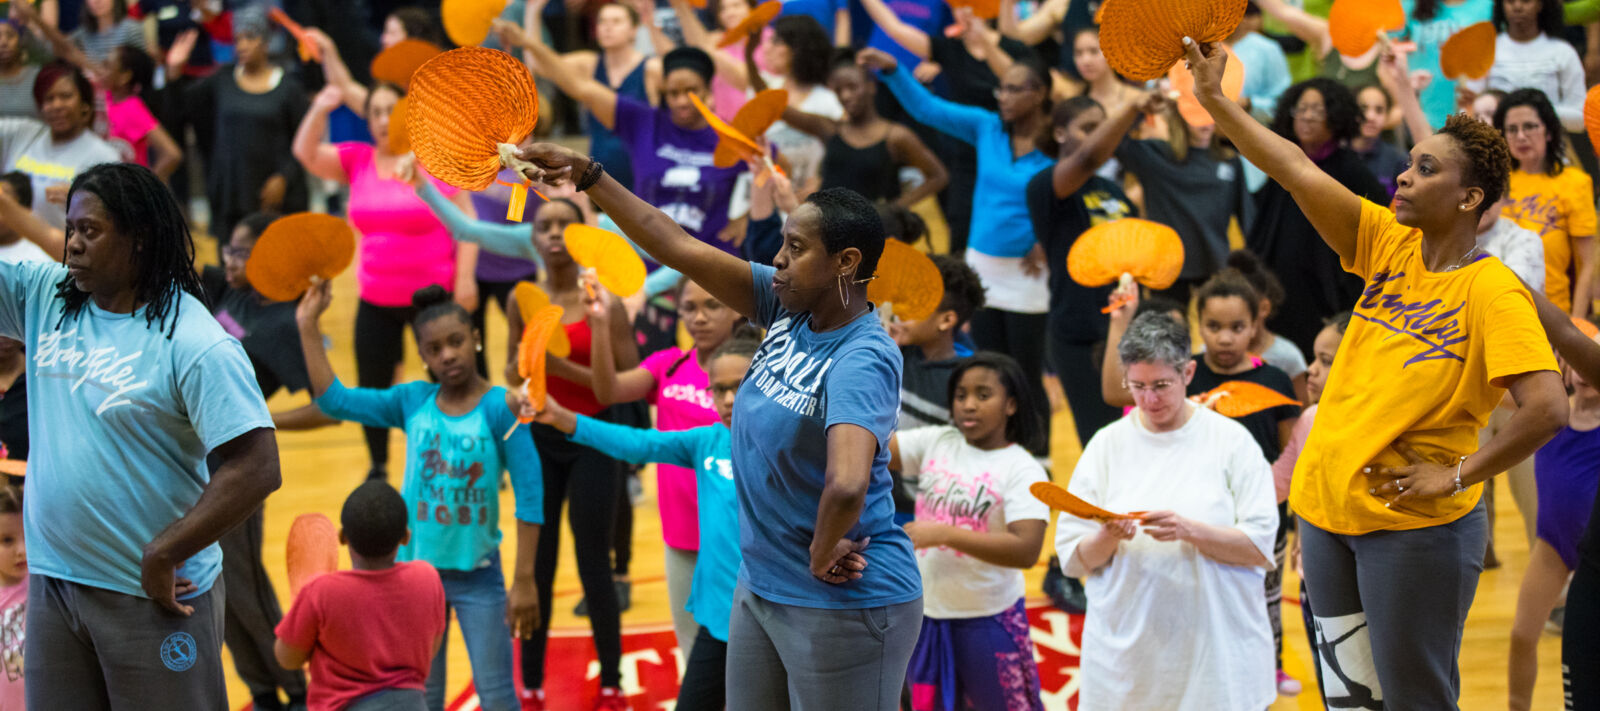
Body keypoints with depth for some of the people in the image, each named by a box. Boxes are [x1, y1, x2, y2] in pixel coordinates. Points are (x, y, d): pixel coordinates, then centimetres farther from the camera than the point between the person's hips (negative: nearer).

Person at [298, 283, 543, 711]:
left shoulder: (500, 407, -11)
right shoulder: (412, 402, 1)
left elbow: (529, 495, -13)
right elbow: (334, 400, 1)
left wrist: (524, 580, -16)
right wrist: (308, 328, -2)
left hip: (477, 575, -4)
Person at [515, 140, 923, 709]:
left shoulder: (863, 360, -24)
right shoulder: (791, 310, 2)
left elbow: (847, 485, -40)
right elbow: (678, 247, 5)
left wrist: (822, 555, -24)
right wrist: (587, 175, 3)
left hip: (843, 604, -9)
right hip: (762, 590, 9)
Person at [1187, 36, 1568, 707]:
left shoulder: (1492, 290, -15)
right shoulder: (1389, 246, 4)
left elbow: (1547, 408, -24)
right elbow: (1299, 172, 0)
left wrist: (1455, 476, -16)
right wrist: (1213, 98, -7)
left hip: (1416, 528, -7)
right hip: (1329, 508, 7)